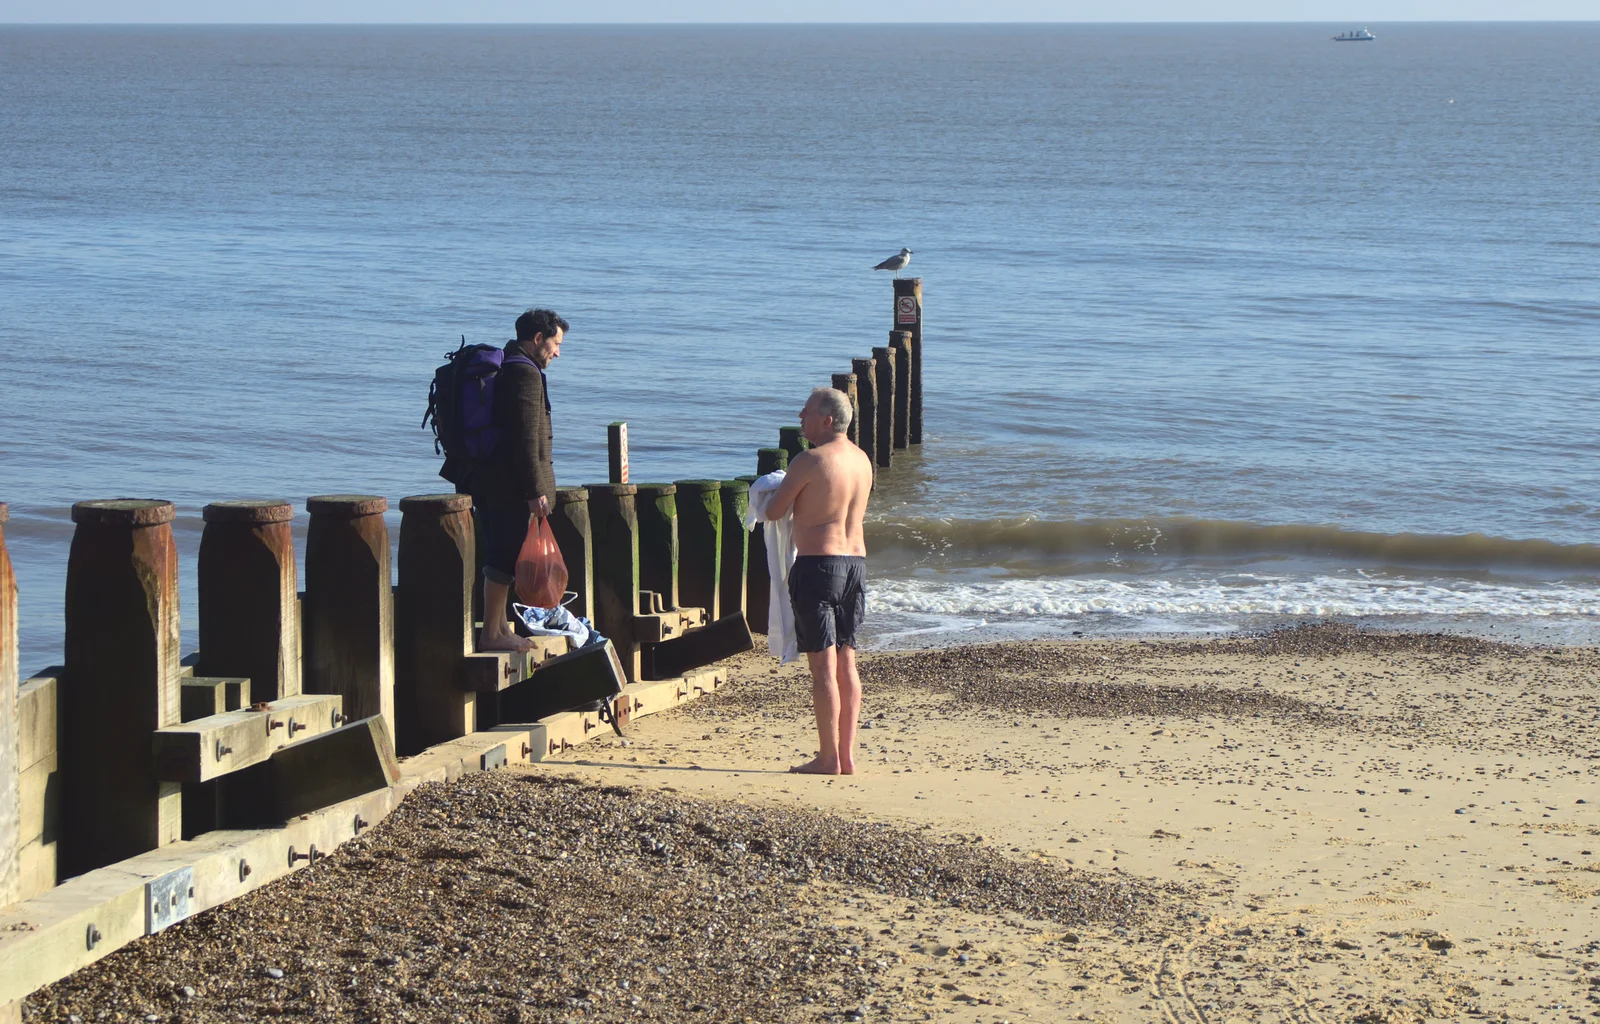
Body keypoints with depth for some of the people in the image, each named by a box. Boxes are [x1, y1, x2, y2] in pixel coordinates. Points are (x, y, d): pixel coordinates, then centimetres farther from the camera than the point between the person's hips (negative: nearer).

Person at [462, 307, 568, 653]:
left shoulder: (501, 368, 17)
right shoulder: (524, 373, -15)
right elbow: (526, 438, -19)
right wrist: (535, 490, -18)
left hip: (486, 479, 10)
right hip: (509, 484, -10)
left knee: (498, 556, 15)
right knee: (505, 559, -5)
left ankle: (500, 627, 22)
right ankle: (491, 634, -3)